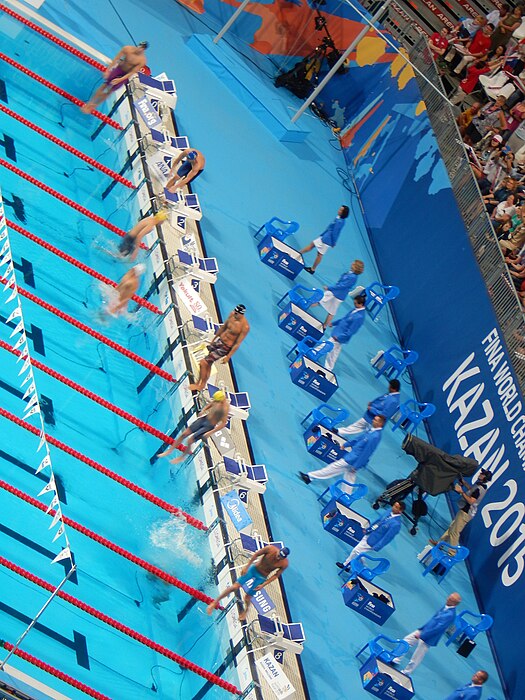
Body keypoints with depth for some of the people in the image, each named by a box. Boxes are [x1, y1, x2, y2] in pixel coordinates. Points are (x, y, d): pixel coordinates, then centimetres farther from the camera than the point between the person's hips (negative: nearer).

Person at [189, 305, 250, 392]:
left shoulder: (245, 327, -28)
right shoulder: (232, 314, -7)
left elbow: (237, 344, -21)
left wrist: (228, 357, -16)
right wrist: (214, 338, 20)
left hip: (225, 348, -7)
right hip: (219, 340, 7)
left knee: (203, 363, -6)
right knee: (208, 364, 16)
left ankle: (199, 386, 13)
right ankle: (202, 384, 34)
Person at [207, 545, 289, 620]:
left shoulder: (284, 564, -24)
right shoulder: (270, 549, -26)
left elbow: (276, 575, -9)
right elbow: (256, 554, -11)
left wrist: (263, 585, -11)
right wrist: (247, 567, -11)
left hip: (262, 577, 0)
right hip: (254, 569, 0)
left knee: (247, 597, 7)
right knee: (235, 587, -5)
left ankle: (246, 610, 43)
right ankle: (214, 603, 7)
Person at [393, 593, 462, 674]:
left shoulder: (450, 615, -29)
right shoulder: (446, 606, -3)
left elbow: (438, 628, -29)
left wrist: (422, 635, -24)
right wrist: (421, 629, 14)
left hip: (428, 638, -8)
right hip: (423, 631, 8)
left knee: (416, 658, 7)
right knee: (406, 641, 19)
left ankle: (406, 672, 27)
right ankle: (396, 659, 34)